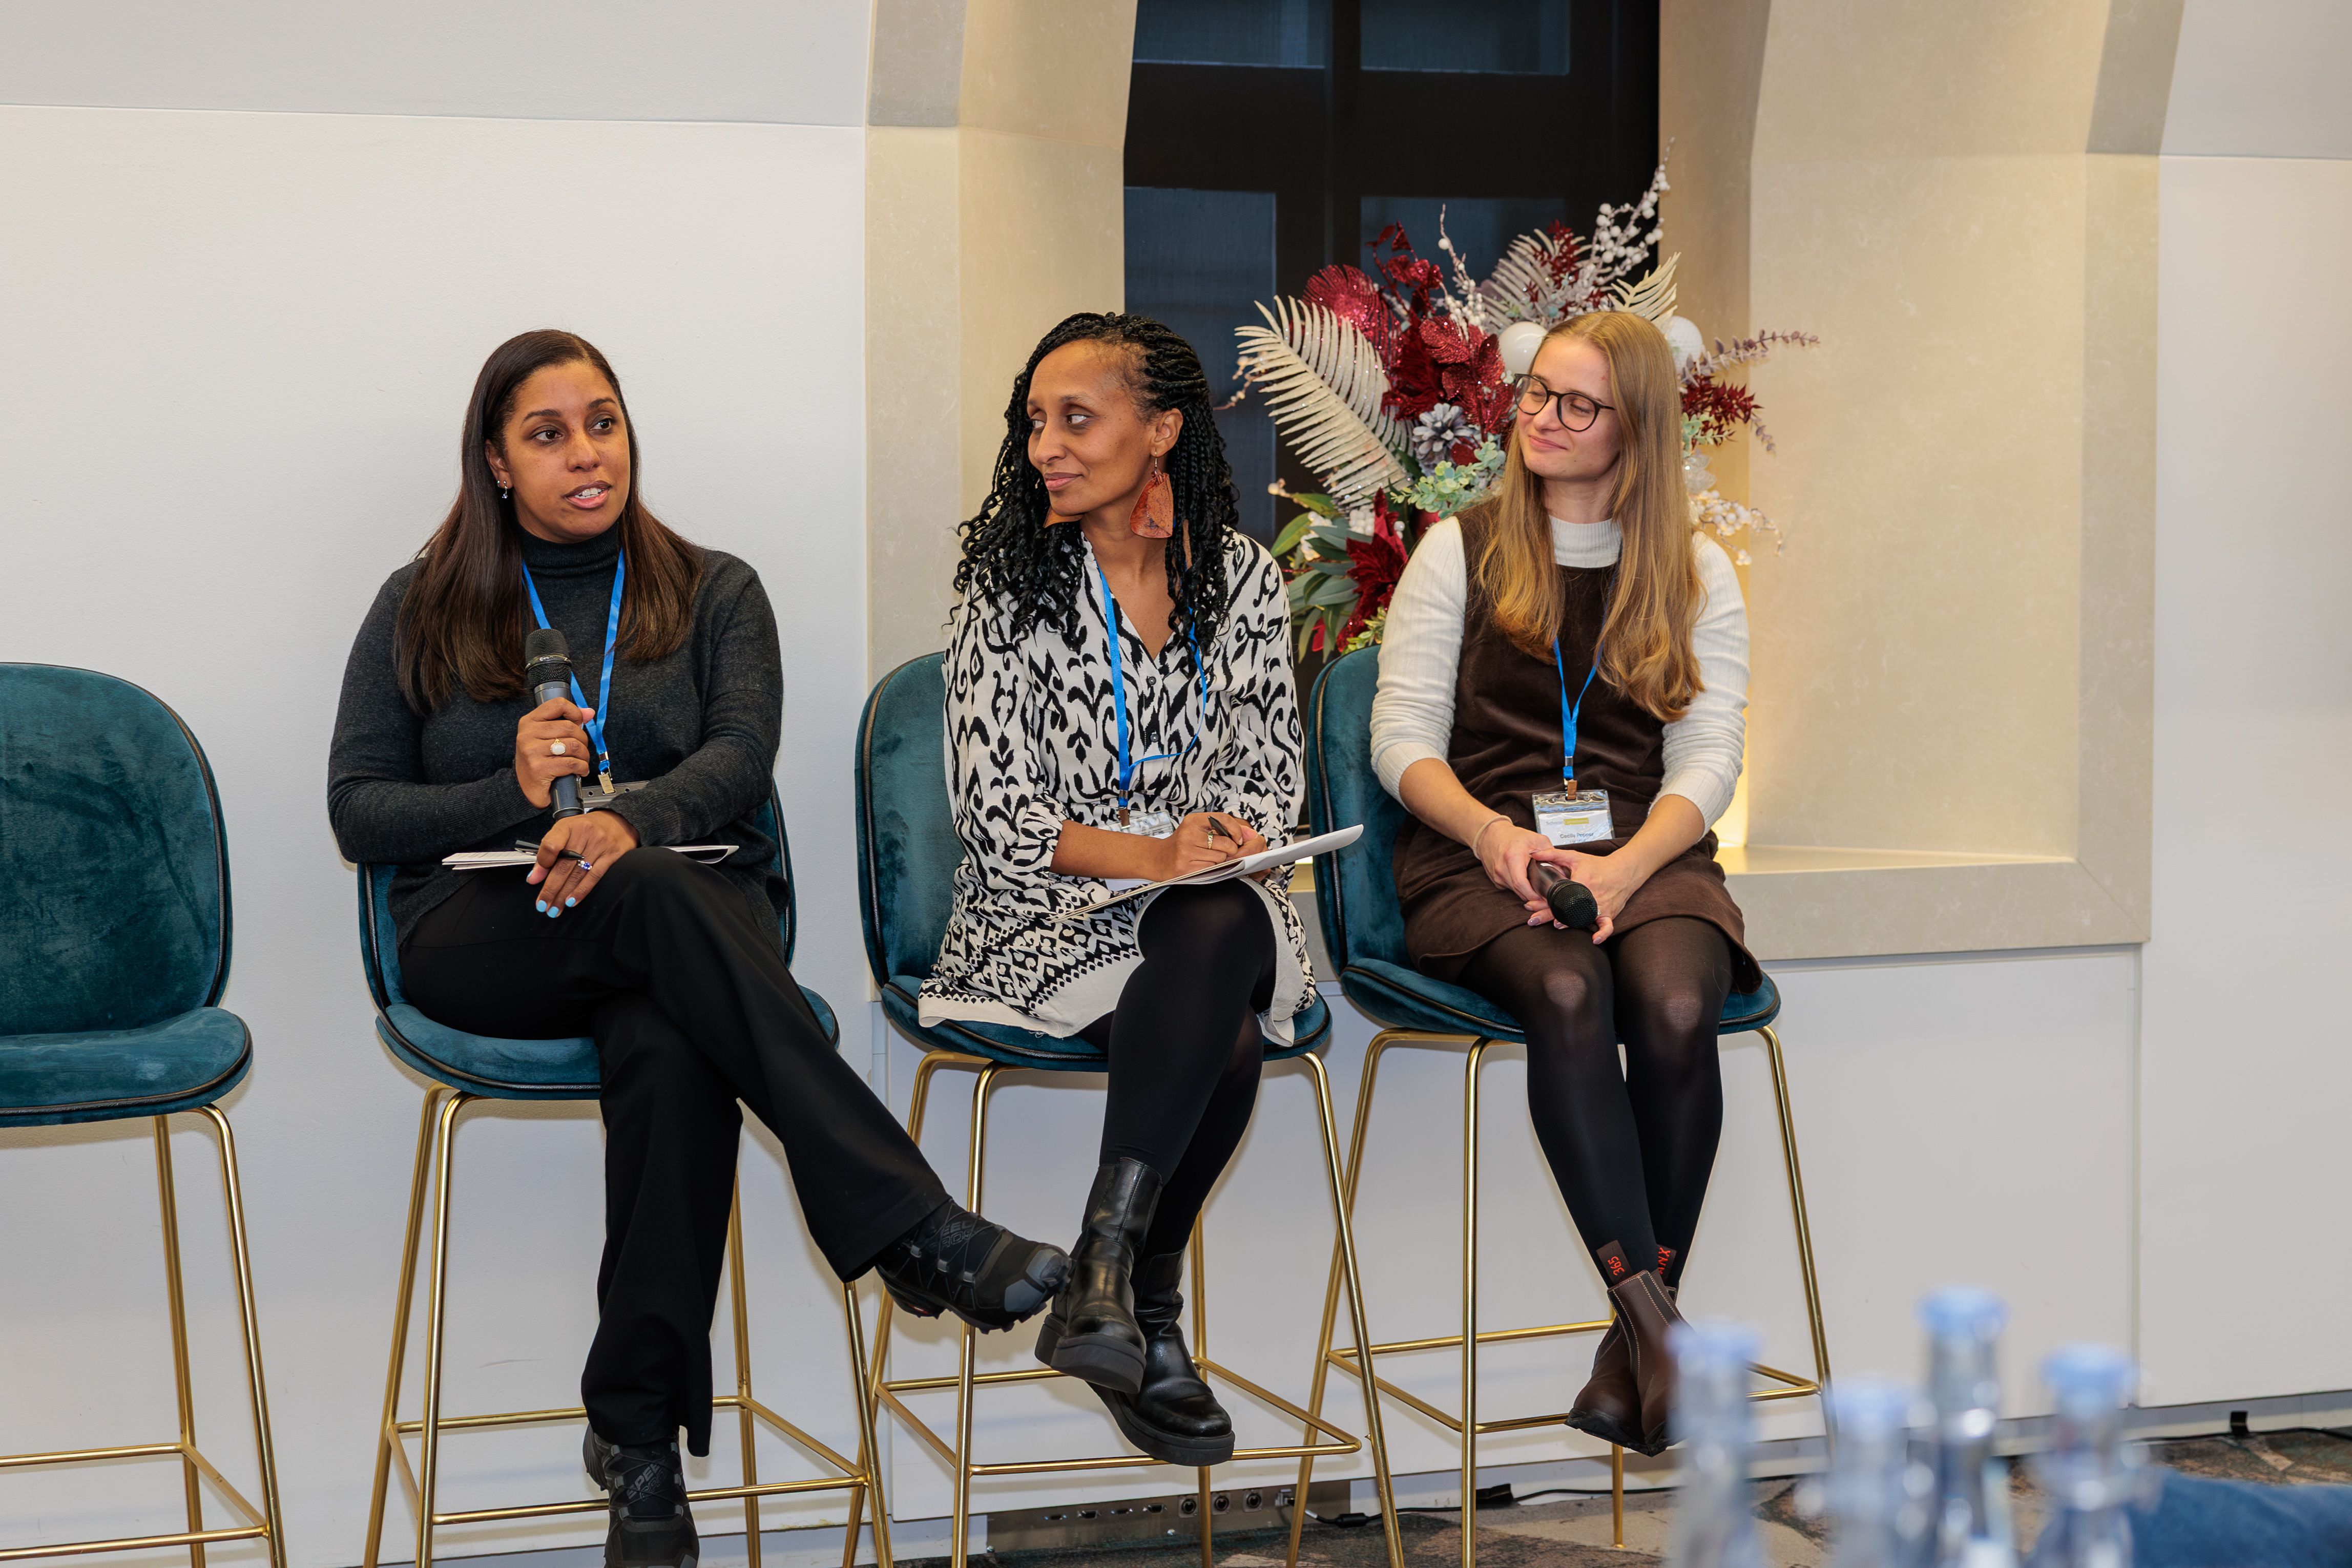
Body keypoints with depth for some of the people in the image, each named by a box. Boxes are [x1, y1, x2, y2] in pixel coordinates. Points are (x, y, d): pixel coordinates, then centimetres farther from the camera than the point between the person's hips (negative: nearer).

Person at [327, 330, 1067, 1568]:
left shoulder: (713, 594, 15)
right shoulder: (422, 609, 15)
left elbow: (741, 756, -3)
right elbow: (358, 811, 8)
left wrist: (630, 818, -25)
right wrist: (516, 794, -10)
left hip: (690, 923, 1)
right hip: (482, 937, -1)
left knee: (671, 1057, -38)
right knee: (655, 898, -38)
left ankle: (638, 1434, -33)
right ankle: (914, 1229, -49)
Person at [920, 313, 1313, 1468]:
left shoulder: (1241, 574, 7)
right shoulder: (1013, 578, -3)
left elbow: (1275, 767, 12)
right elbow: (997, 816, -8)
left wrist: (1229, 834, -11)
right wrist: (1151, 856, -20)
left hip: (1212, 903, 3)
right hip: (1047, 907, -3)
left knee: (1226, 938, -37)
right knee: (1218, 1020, -35)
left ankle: (1108, 1267, -27)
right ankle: (1143, 1316, -24)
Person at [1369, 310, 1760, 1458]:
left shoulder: (1696, 576, 16)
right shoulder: (1460, 553, 14)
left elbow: (1707, 759, 6)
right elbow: (1402, 738, 6)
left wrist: (1623, 866, -14)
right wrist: (1493, 834, -14)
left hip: (1645, 853, 1)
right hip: (1481, 856, -1)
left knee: (1676, 1007, -33)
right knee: (1568, 993, -35)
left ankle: (1632, 1344, -23)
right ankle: (1654, 1317, -35)